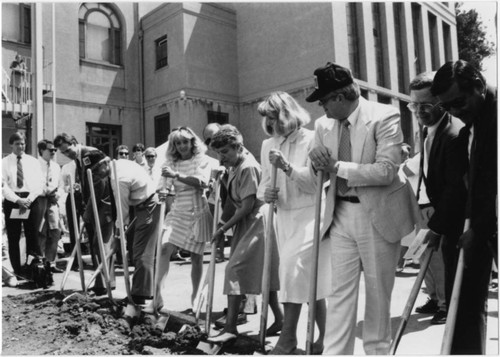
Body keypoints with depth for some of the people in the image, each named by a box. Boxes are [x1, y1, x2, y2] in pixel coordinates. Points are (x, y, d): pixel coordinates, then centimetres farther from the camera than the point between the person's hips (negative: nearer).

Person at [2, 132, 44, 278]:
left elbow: (38, 184, 1)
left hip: (31, 201, 0)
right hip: (12, 201, 0)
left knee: (33, 236, 0)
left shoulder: (33, 161, 9)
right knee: (13, 238, 3)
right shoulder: (4, 162, 5)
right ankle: (17, 271, 11)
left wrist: (28, 200, -13)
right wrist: (18, 200, -17)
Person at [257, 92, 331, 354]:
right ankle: (325, 335, 25)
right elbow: (264, 182, 15)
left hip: (309, 215, -6)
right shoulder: (267, 145, 10)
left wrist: (287, 166, -24)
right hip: (283, 217, 6)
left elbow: (317, 182, -14)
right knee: (309, 278, 12)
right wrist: (265, 193, -8)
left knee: (294, 270, -16)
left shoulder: (311, 140, -8)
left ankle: (287, 340, -4)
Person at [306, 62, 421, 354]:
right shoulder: (324, 125, 4)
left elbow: (387, 171, -22)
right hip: (341, 214, 4)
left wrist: (337, 166, -22)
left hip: (378, 215, -4)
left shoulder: (385, 117, -13)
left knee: (379, 289, 11)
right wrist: (318, 164, -12)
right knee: (341, 289, 5)